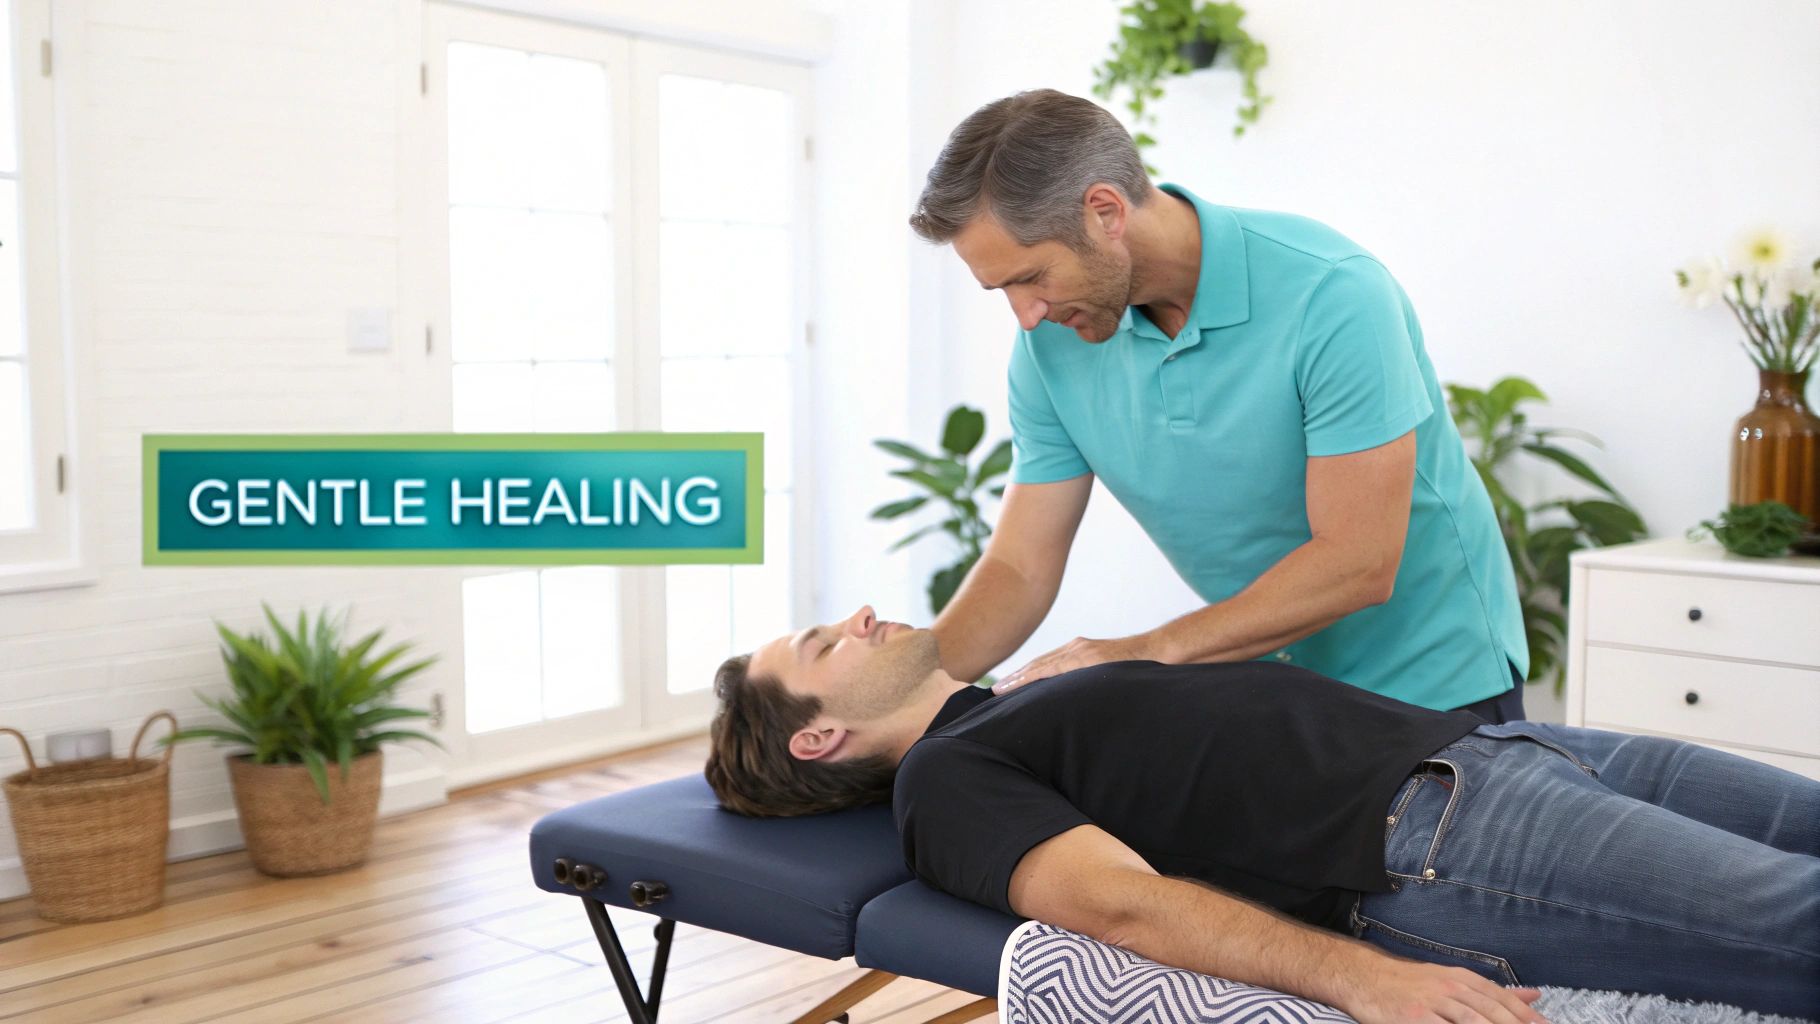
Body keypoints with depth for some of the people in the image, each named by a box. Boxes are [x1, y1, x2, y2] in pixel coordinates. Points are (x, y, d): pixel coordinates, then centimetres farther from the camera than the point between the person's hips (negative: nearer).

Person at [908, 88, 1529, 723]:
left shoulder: (1330, 294, -26)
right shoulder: (1052, 342, -9)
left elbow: (1357, 564, -26)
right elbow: (1020, 570, -6)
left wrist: (1146, 653, -27)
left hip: (1427, 684, -5)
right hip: (1262, 681, 5)